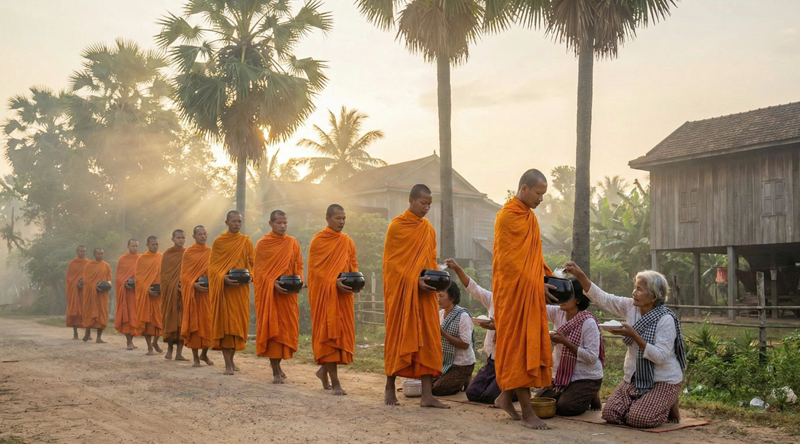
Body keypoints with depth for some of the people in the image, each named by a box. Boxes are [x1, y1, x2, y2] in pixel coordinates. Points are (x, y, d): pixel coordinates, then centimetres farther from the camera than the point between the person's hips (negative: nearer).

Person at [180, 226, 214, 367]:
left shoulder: (211, 253, 9)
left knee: (209, 323, 1)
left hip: (209, 292, 2)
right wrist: (194, 284, -18)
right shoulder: (188, 253, 2)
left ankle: (204, 353, 19)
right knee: (194, 323, -2)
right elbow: (184, 274, -2)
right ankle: (196, 357, 3)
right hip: (192, 293, -2)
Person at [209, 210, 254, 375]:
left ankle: (231, 359, 21)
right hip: (223, 287, -2)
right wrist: (224, 278, -17)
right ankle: (228, 364, -5)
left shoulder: (246, 241, 8)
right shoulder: (218, 241, 1)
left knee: (239, 323, 5)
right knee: (225, 323, -5)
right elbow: (212, 266, -1)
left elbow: (251, 263, 11)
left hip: (241, 288, 3)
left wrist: (250, 276, -9)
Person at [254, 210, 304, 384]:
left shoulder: (293, 243, 9)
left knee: (287, 328, 5)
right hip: (268, 292, -3)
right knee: (271, 328, -5)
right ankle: (276, 371, -2)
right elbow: (258, 270, -5)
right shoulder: (263, 244, -1)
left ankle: (277, 363, 24)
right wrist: (273, 283, -18)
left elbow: (299, 266, 10)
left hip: (287, 293, 4)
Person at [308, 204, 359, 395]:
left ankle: (324, 370, 25)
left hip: (343, 294, 5)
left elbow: (353, 264, 16)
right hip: (324, 293, -5)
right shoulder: (318, 240, -3)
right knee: (329, 333, -6)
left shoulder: (348, 242, 12)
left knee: (343, 333, 4)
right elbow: (314, 269, -8)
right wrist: (334, 282, -20)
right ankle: (335, 382, -6)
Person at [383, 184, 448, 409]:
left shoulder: (429, 229, 12)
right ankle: (390, 388, 16)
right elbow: (391, 262, -9)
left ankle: (427, 395, -1)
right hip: (400, 290, -5)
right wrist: (415, 280, -18)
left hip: (424, 292, 5)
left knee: (428, 339, -1)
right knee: (398, 337, 1)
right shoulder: (397, 226, -5)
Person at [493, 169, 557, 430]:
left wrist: (547, 277, 4)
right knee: (519, 346, -4)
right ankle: (527, 412, 1)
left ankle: (506, 396, 24)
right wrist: (535, 281, -13)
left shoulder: (530, 216, 13)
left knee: (531, 346, 12)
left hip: (531, 292, 9)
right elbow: (507, 260, -16)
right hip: (514, 291, -8)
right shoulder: (507, 216, -13)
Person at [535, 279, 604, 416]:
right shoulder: (557, 313, -1)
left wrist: (565, 342, -25)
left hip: (586, 378, -6)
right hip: (561, 375, 6)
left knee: (563, 407, -21)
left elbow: (592, 357, -22)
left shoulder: (588, 322, -19)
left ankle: (591, 397, 10)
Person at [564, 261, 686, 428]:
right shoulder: (630, 307, -1)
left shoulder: (666, 320, -18)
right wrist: (580, 275, -13)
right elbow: (602, 299, -3)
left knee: (637, 418, -21)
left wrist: (634, 336, -29)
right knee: (610, 414, -7)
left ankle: (669, 406, 11)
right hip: (634, 377, 6)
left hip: (663, 381, -6)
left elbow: (660, 357, -25)